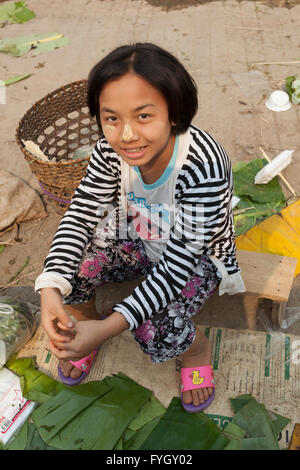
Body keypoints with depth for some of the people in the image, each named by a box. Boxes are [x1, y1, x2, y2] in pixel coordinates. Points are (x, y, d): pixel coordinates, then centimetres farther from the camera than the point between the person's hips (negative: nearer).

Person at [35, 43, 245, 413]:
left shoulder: (204, 168, -37)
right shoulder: (111, 149, -22)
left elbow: (179, 262, -35)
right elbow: (81, 214, -17)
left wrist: (109, 328, -41)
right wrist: (51, 290, -33)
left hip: (195, 254, -4)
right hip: (134, 236, 4)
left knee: (156, 332, -26)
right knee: (68, 271, -17)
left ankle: (197, 349, 11)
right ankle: (85, 323, 17)